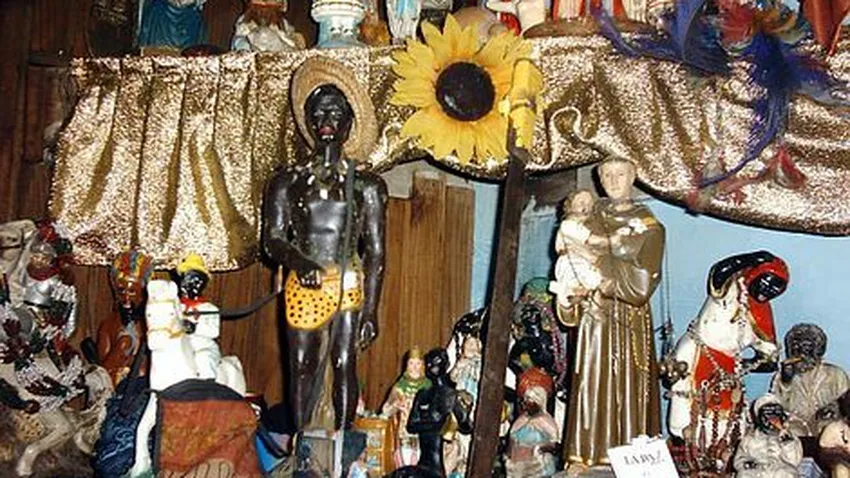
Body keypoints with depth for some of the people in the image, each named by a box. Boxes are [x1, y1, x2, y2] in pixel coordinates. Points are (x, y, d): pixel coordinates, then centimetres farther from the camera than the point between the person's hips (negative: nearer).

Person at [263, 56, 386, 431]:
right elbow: (272, 240, 3)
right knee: (302, 366, 4)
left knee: (344, 365, -2)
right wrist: (299, 262, -19)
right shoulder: (288, 180, 9)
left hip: (349, 285, -1)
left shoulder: (367, 185, 6)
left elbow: (375, 253, 3)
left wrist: (371, 311, -4)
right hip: (304, 285, 1)